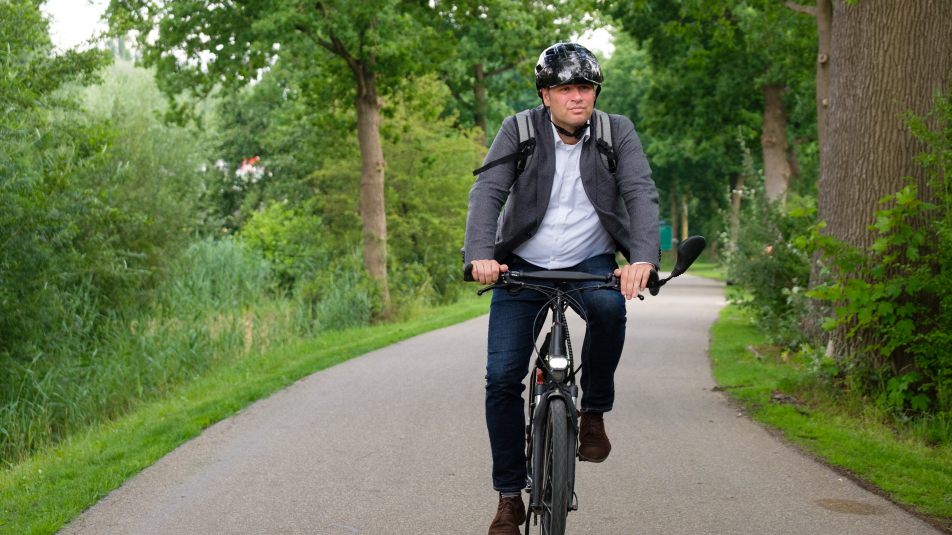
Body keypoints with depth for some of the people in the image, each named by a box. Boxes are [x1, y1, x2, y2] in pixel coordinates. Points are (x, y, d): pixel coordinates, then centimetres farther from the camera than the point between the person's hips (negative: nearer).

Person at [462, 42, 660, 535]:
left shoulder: (617, 132, -5)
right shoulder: (518, 131, -7)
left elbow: (641, 193, -16)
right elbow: (487, 191, -16)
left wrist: (643, 258, -35)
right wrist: (480, 254, -35)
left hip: (590, 262, 0)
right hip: (523, 264, 0)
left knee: (610, 306, -35)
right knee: (502, 376, -9)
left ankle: (593, 413, -12)